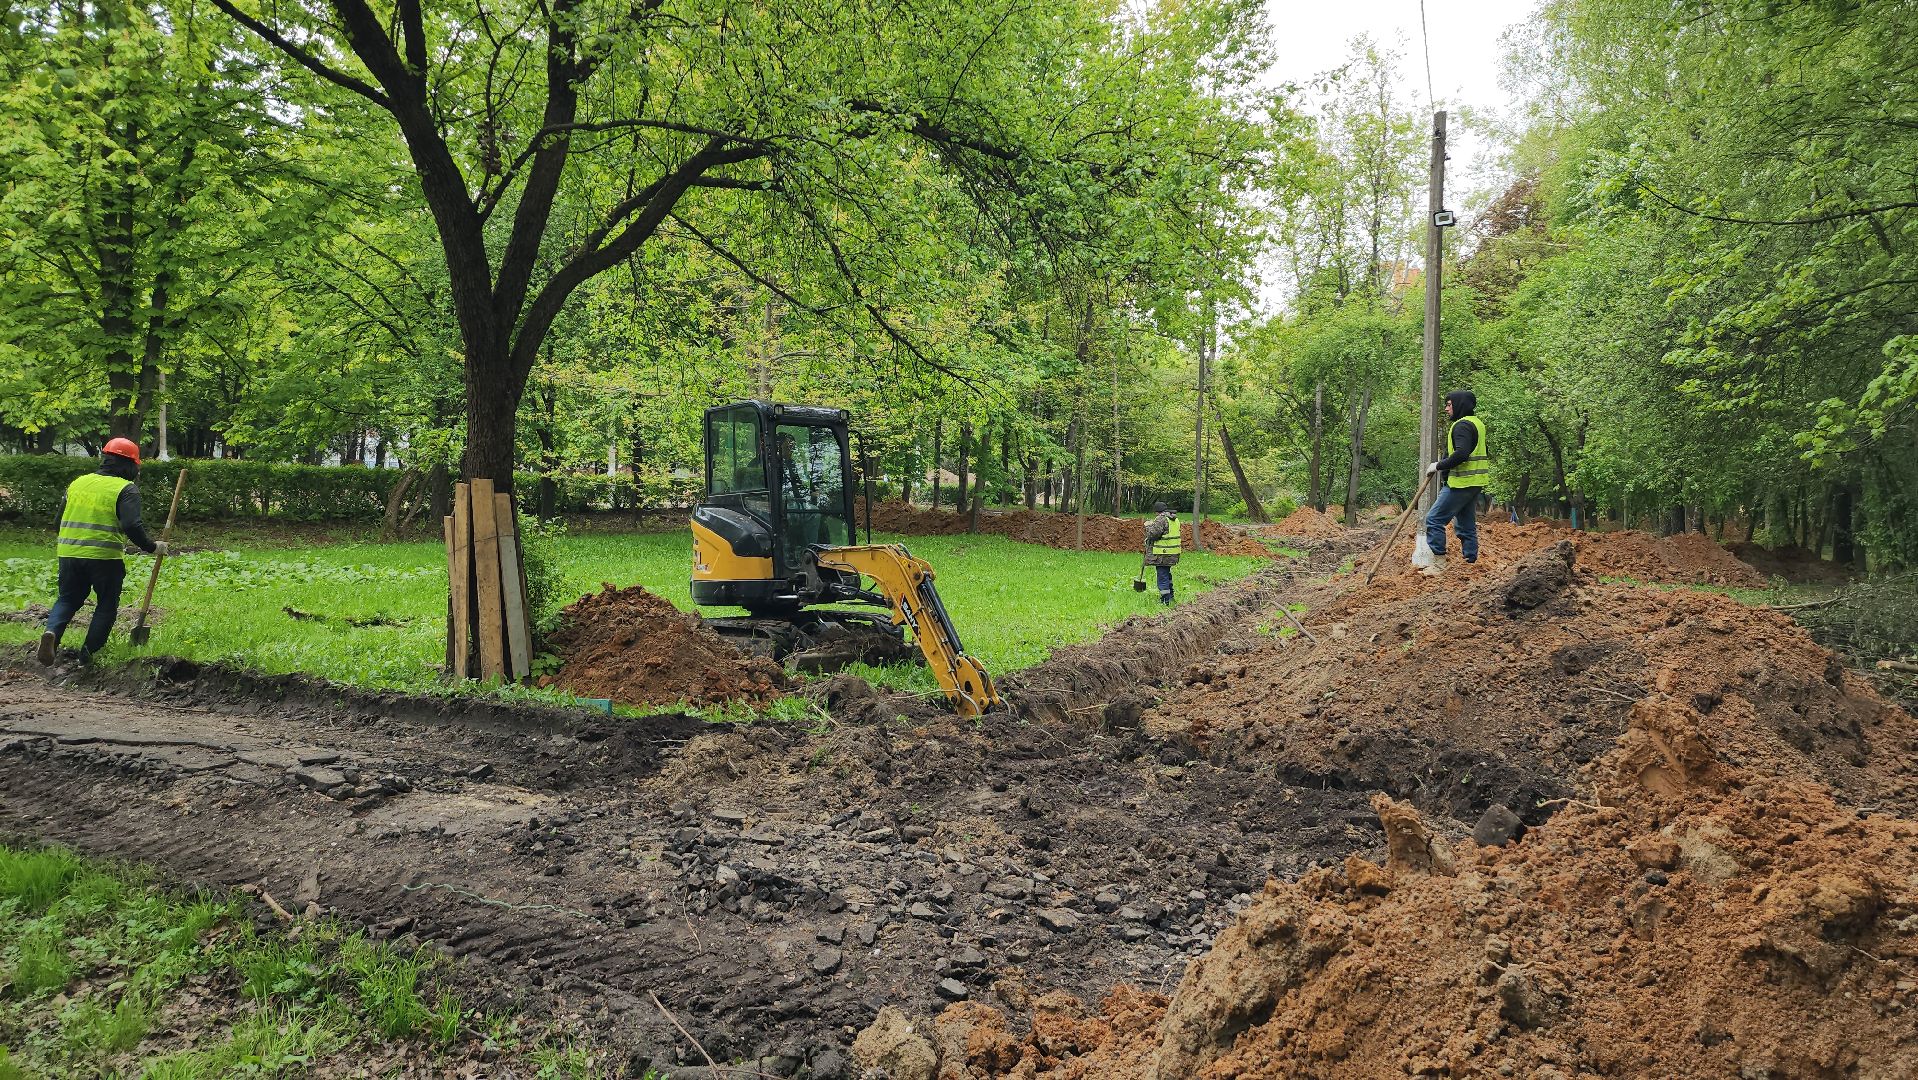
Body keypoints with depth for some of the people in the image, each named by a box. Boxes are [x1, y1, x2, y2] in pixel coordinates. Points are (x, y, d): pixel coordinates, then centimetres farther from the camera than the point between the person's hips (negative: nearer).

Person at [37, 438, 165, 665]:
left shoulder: (78, 483, 13)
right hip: (105, 557, -5)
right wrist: (151, 547, -6)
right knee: (107, 604, 12)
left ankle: (52, 632, -9)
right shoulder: (126, 489, -6)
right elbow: (131, 526, -18)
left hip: (69, 553, 5)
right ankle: (88, 653, 10)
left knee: (67, 599, 19)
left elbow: (60, 519, 19)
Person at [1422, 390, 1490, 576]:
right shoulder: (1477, 424, 19)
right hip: (1474, 484, 10)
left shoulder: (1462, 425, -14)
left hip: (1461, 483, -10)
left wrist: (1439, 466, -18)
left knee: (1434, 519, -8)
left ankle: (1438, 564, -10)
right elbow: (1485, 454, 25)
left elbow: (1461, 454, -28)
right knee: (1466, 526, 15)